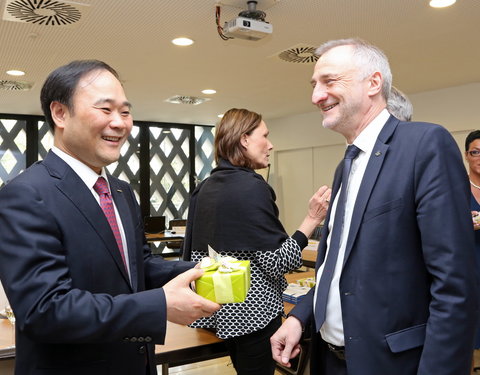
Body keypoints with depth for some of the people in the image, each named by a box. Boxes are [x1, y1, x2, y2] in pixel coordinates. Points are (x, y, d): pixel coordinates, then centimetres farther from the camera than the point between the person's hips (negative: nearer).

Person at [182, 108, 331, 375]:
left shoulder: (205, 188, 5)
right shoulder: (252, 187, -19)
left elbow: (193, 251, 11)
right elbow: (277, 263, -19)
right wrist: (312, 219, -15)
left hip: (220, 309, 8)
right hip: (252, 311, -8)